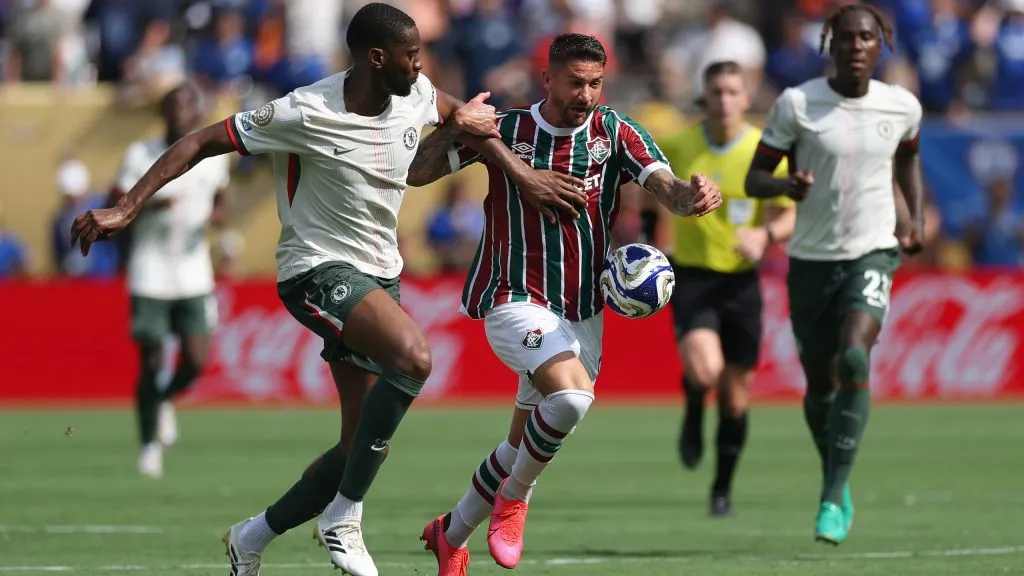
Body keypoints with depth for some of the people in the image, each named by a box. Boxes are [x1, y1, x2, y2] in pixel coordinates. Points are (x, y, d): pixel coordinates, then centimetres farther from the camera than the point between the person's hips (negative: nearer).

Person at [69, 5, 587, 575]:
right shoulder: (306, 114, -20)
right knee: (414, 355, -34)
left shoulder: (416, 96, -2)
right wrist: (126, 209, -21)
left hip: (380, 274, 8)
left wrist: (524, 175, 15)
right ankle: (344, 519, -22)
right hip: (318, 271, -8)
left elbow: (462, 116, 23)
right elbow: (202, 142, -15)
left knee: (366, 445, 5)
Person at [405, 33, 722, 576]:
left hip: (582, 314, 4)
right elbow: (416, 172, -1)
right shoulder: (504, 130, -4)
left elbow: (665, 186, -15)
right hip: (515, 302, -4)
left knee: (523, 445, 12)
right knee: (572, 394, -31)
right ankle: (514, 500, -6)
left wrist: (689, 195, -38)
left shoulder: (616, 133, -1)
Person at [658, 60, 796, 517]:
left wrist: (766, 234, -22)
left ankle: (723, 489, 26)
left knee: (735, 394, 7)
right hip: (691, 277, -1)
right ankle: (693, 416, 10)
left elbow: (789, 216, -2)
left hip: (741, 279, 1)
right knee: (704, 370, -26)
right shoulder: (676, 145, -5)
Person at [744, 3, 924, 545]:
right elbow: (754, 178, -3)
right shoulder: (795, 104, -8)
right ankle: (834, 479, 37)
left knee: (854, 358, -25)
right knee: (819, 383, 9)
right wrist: (787, 185, -24)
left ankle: (835, 495, -21)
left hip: (873, 252, -1)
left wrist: (916, 216, 11)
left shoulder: (902, 106, -1)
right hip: (811, 257, 1)